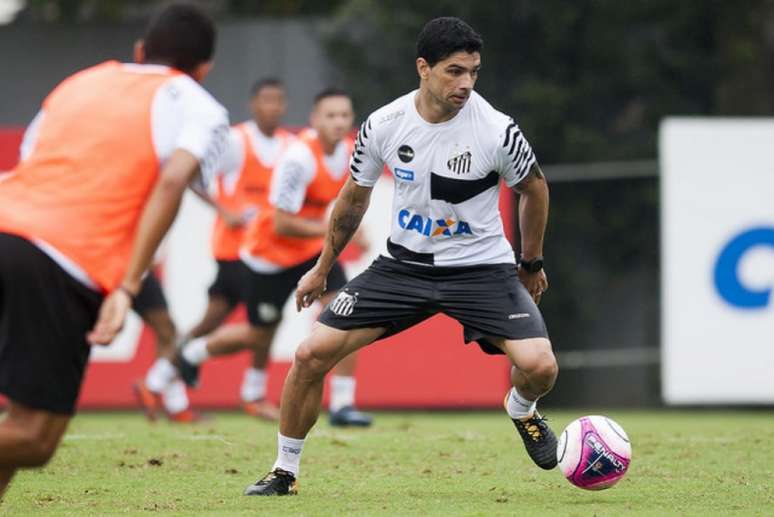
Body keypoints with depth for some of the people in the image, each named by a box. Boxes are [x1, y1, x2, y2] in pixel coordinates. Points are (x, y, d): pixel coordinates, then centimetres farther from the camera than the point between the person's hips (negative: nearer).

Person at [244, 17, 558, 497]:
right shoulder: (383, 125, -11)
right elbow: (354, 198, 8)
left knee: (539, 366, -23)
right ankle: (285, 471, 11)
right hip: (404, 262, 2)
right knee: (311, 355, -9)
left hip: (480, 266, -2)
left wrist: (532, 263, 13)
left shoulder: (498, 130, -18)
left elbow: (534, 189, 3)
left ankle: (522, 410, 16)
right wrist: (322, 269, 17)